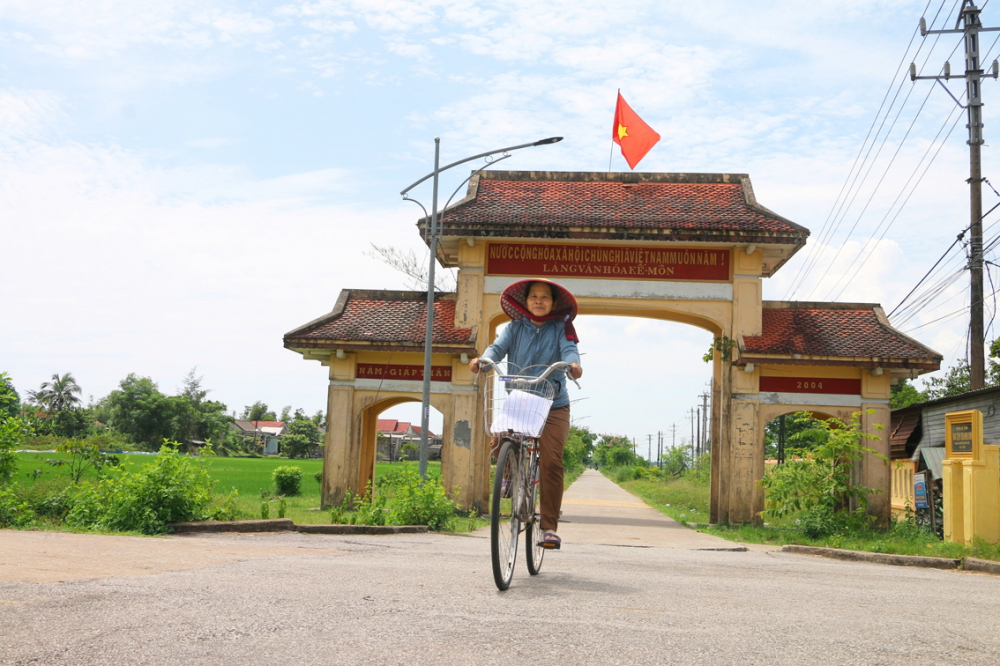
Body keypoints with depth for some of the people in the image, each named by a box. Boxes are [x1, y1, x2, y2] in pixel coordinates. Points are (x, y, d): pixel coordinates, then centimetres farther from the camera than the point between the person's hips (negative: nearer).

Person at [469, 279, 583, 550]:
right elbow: (498, 347, -7)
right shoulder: (515, 327, 8)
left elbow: (569, 349, -13)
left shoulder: (562, 327, 4)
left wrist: (573, 364, -37)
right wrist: (484, 359, -31)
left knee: (551, 461, -15)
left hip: (553, 405, -2)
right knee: (498, 446, -20)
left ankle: (550, 527, -6)